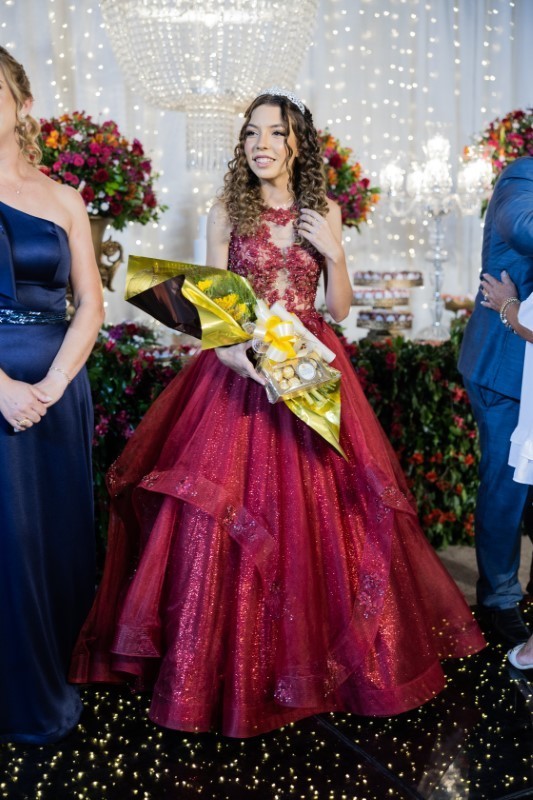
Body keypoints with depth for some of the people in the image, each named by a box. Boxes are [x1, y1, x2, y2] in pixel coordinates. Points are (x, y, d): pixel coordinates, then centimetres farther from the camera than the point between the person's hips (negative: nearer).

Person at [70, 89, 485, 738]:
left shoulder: (324, 213, 8)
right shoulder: (226, 212, 3)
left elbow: (339, 308, 8)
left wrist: (333, 253, -8)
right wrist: (232, 353, -19)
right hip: (239, 368, -1)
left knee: (316, 508, 1)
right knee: (224, 508, -7)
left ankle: (322, 653, 21)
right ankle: (233, 665, 11)